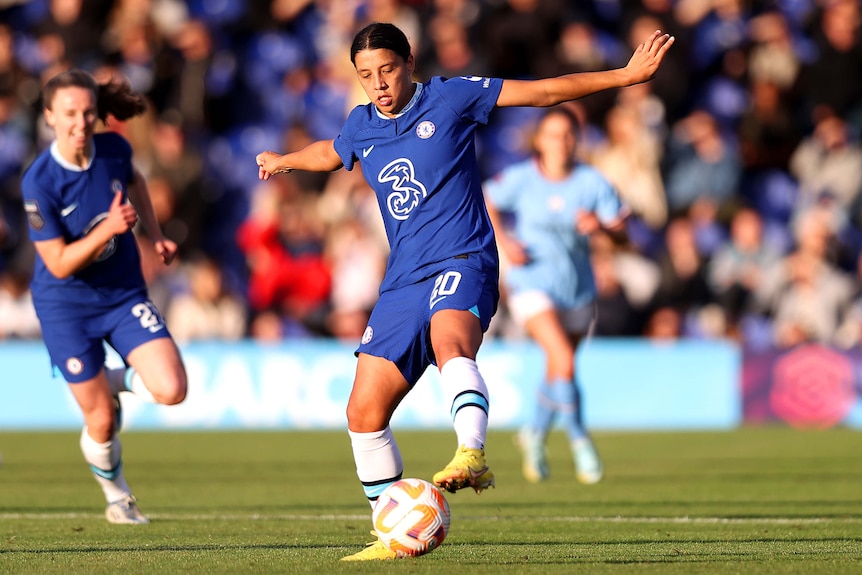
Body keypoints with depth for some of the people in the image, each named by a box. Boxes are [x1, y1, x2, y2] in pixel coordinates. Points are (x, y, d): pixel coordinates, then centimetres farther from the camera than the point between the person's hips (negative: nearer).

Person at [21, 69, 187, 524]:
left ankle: (119, 380, 19)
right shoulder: (39, 183, -24)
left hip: (124, 293, 3)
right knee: (101, 421, 3)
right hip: (66, 305, -3)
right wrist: (108, 228, -34)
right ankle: (117, 497, 35)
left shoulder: (114, 149, -12)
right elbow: (59, 264, -21)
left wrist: (155, 234, 11)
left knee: (171, 391, -16)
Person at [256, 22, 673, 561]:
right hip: (403, 282, 6)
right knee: (364, 413, 1)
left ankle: (471, 455, -62)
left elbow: (545, 91, 1)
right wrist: (284, 160, 58)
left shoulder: (450, 98, -1)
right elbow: (328, 153, 38)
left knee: (449, 342, -40)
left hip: (461, 262, -6)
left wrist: (626, 74, -4)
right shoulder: (361, 128, 13)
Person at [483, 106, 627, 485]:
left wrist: (600, 224, -27)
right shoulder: (521, 179, -7)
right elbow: (485, 202, 7)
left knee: (558, 373, 14)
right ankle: (579, 440, -6)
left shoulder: (592, 181, -3)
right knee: (564, 362, -22)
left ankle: (536, 434, 41)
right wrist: (503, 241, -7)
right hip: (533, 286, -3)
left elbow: (621, 229, -5)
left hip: (578, 290, 3)